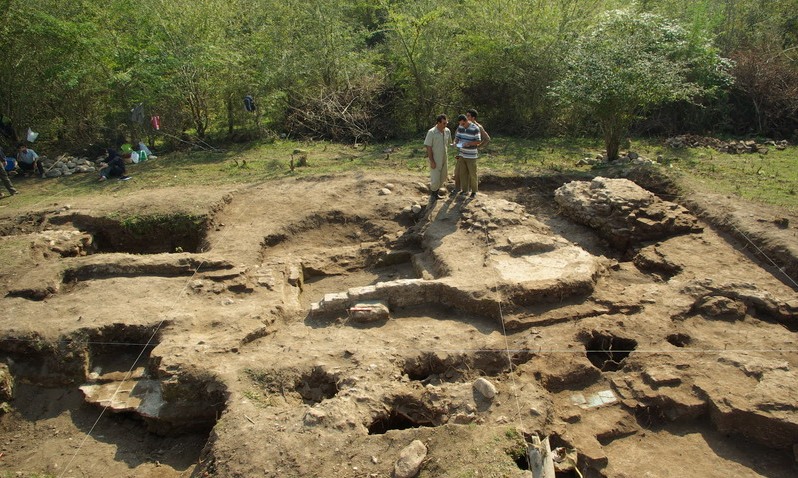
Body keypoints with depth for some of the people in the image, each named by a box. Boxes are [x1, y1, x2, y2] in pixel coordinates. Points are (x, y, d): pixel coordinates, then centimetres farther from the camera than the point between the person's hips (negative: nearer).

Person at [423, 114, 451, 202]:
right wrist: (432, 161, -18)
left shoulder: (447, 131, -2)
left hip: (444, 159, 6)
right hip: (435, 160, -6)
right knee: (435, 179, -5)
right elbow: (428, 147, -16)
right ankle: (432, 194, 20)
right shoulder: (431, 132, -18)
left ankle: (437, 193, 35)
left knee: (443, 177, 16)